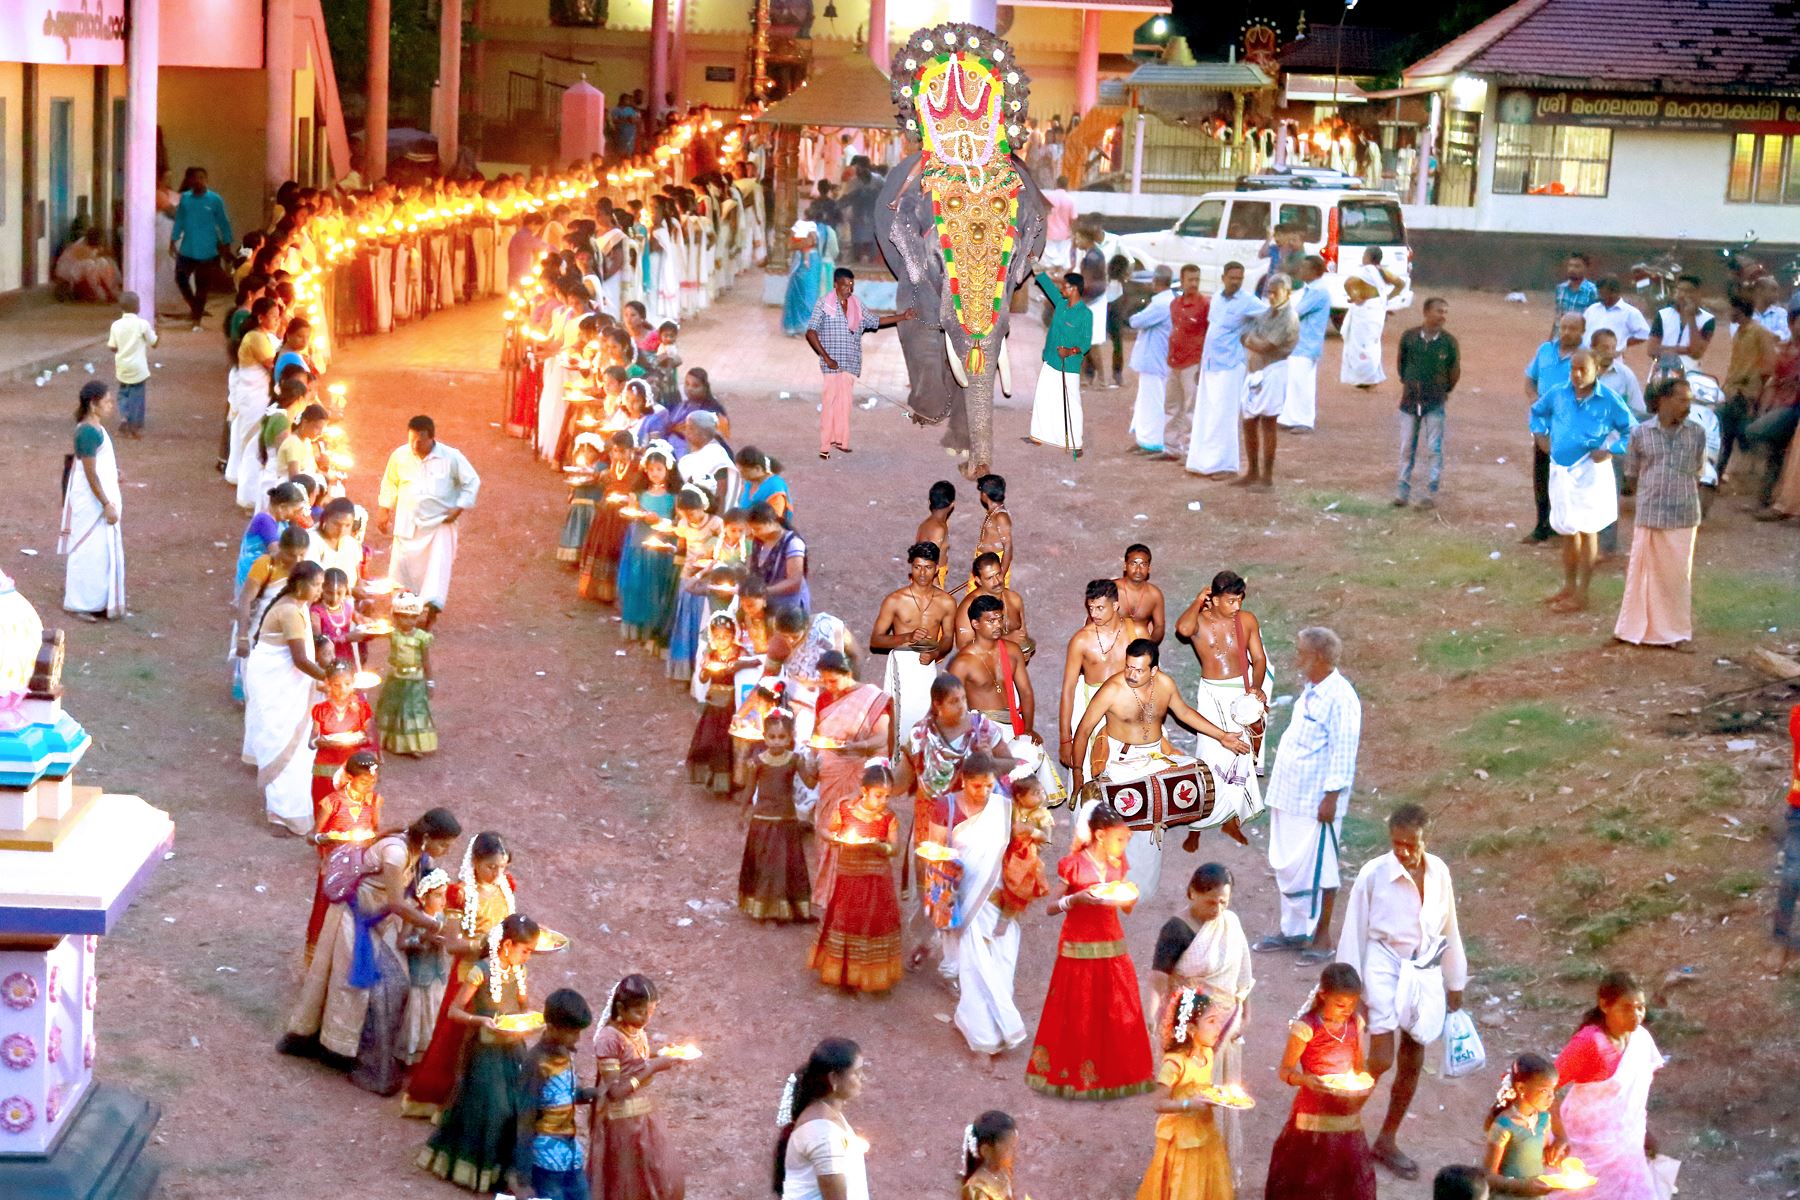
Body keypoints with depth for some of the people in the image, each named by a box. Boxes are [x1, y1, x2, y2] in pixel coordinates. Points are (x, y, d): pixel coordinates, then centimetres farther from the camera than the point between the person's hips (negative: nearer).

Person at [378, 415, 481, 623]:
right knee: (402, 565, 4)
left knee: (438, 565, -7)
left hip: (440, 522, -2)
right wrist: (385, 512, 12)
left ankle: (432, 611, 0)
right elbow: (389, 484, 11)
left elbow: (472, 482, -2)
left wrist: (459, 508, -10)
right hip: (408, 523, 2)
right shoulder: (399, 456, -5)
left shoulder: (451, 457, -12)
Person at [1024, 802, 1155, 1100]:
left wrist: (1130, 897, -8)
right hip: (1079, 951, -5)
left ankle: (1115, 1074, 17)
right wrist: (1076, 899, -24)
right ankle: (1072, 1074, 13)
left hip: (1113, 949, 5)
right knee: (1078, 1017, 1)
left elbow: (1126, 907, 13)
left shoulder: (1117, 865, 7)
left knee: (1119, 1014, 6)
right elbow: (1049, 907, -8)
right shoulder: (1072, 865, -10)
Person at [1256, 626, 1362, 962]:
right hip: (1290, 794, 9)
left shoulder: (1340, 698, -19)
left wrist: (1331, 796, -19)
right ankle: (1293, 930, 28)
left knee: (1316, 869, 0)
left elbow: (1343, 754, -19)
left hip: (1316, 800, -9)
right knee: (1286, 866, 16)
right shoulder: (1309, 690, 9)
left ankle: (1322, 937, 11)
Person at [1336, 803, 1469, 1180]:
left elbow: (1449, 929, 9)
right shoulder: (1374, 874, -15)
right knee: (1381, 1061, -12)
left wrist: (1455, 983, 15)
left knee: (1412, 1062, 12)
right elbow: (1355, 933, -8)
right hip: (1385, 971, -5)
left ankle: (1387, 1141, 27)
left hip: (1425, 975, 5)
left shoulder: (1438, 872, -3)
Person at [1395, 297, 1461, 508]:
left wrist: (1445, 391, 10)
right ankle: (1402, 491, 14)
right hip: (1410, 400, 1)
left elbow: (1455, 370, 4)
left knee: (1433, 449, -1)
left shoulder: (1449, 341, -7)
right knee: (1407, 447, 7)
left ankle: (1431, 494, 6)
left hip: (1435, 403, -1)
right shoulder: (1409, 336, -4)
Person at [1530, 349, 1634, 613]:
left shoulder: (1608, 401, -10)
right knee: (1567, 531, 15)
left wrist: (1610, 450, -13)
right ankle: (1569, 587, 28)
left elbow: (1631, 431, -2)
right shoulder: (1557, 394, 2)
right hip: (1560, 470, 5)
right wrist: (1541, 435, 9)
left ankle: (1580, 595, 6)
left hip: (1589, 472, -4)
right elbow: (1537, 411, 22)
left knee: (1586, 531, 1)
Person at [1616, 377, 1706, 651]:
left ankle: (1677, 633, 16)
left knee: (1679, 575, 6)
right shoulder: (1640, 433, -2)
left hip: (1683, 517, 1)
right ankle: (1639, 629, 18)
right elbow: (1632, 474, 6)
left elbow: (1697, 474, 10)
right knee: (1644, 572, 6)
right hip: (1648, 516, -1)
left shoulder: (1696, 434, 1)